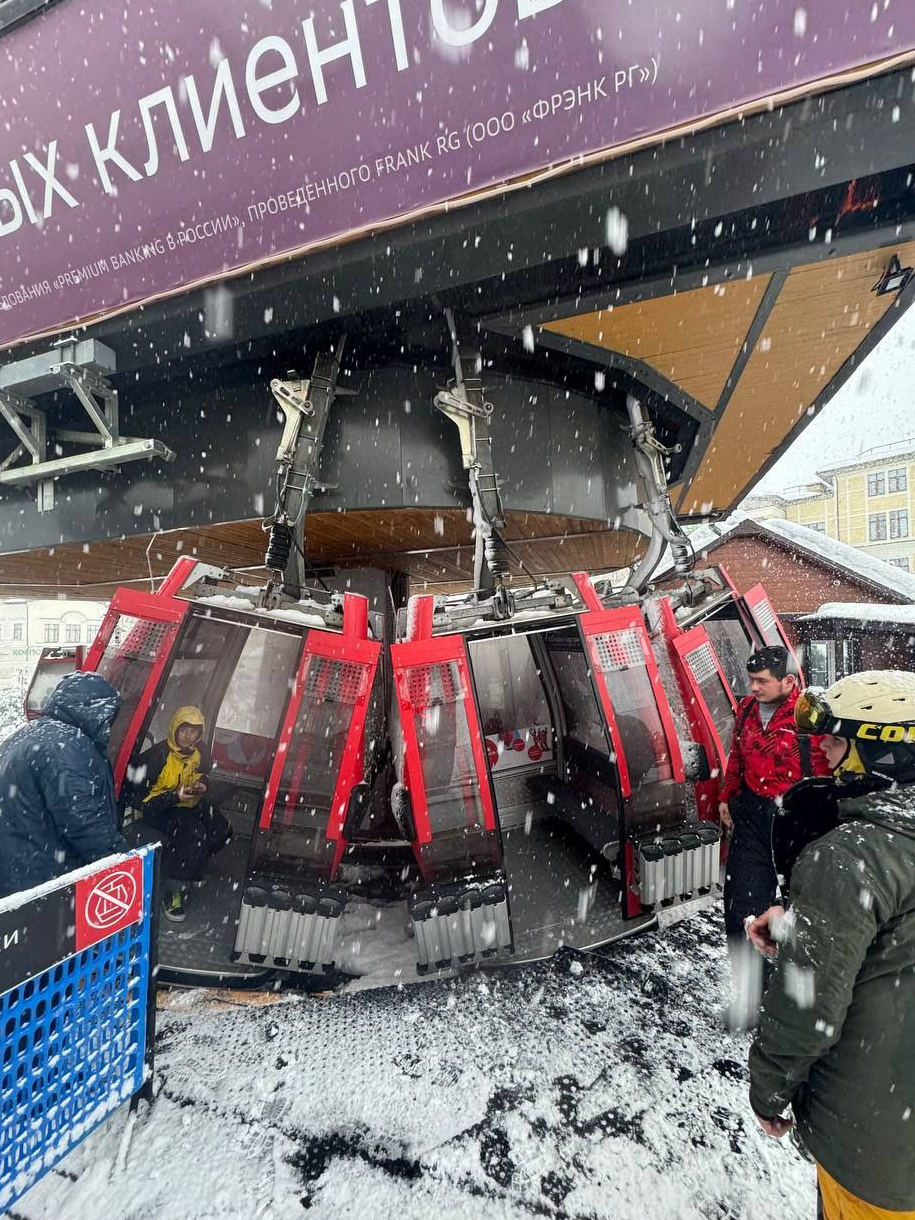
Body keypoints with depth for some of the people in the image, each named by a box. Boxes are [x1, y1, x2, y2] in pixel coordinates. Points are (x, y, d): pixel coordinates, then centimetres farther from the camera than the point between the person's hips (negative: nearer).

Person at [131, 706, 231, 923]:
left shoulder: (200, 752, -4)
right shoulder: (156, 756, -22)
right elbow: (140, 796, -19)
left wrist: (202, 785, -8)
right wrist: (175, 796, -29)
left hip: (190, 803, 7)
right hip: (158, 809, -7)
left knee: (222, 831, -8)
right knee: (192, 834, -32)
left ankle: (189, 869, 16)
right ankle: (173, 893, -16)